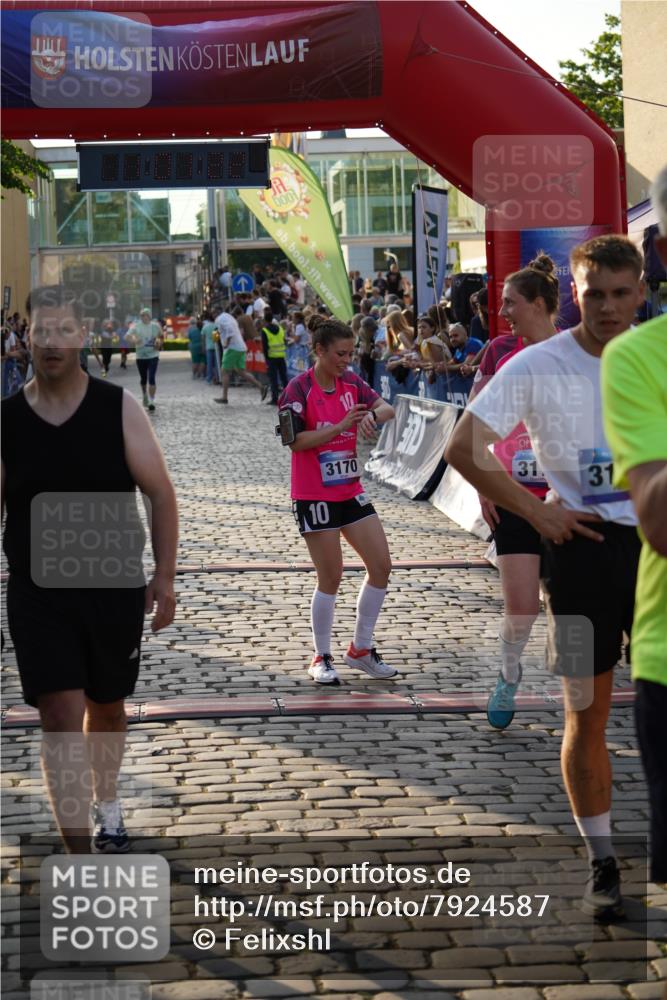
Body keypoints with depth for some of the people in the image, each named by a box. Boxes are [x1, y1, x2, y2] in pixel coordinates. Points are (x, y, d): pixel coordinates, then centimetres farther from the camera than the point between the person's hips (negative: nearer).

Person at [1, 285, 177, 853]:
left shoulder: (118, 408, -6)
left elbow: (160, 492, -2)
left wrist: (164, 579, -5)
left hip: (115, 588, 1)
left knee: (107, 708, 18)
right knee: (60, 717, -9)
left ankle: (106, 804, 45)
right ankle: (81, 860, -7)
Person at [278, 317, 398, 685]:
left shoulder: (350, 381, 5)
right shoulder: (299, 388, -12)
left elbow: (387, 409, 0)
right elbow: (296, 441, -17)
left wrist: (371, 414, -23)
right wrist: (342, 426, -25)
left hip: (350, 491, 6)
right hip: (314, 497, -6)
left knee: (381, 565, 3)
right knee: (331, 577, -3)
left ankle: (361, 649, 16)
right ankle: (321, 659, 13)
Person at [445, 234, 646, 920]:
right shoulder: (538, 366, -5)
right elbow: (463, 450, -7)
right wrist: (537, 513, -9)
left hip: (651, 542, 3)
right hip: (583, 546, -2)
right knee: (587, 713, 3)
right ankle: (602, 864, 16)